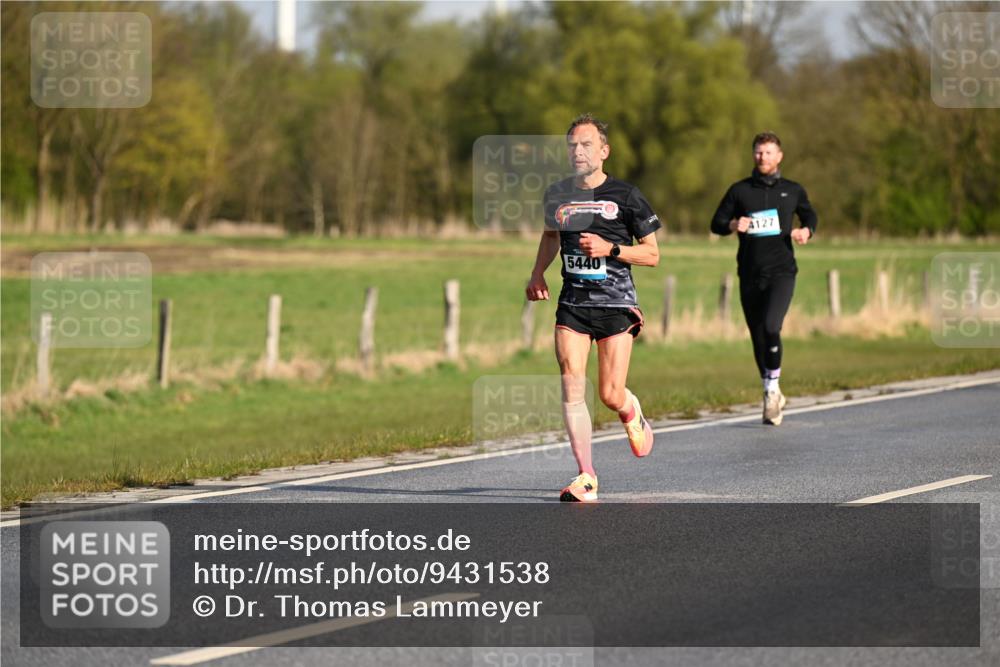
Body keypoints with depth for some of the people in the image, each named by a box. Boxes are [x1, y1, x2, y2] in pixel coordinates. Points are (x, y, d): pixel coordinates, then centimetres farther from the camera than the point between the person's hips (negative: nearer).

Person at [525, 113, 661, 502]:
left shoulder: (625, 196, -5)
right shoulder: (558, 194, 7)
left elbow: (652, 254, 0)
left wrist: (610, 249, -15)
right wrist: (537, 274, 15)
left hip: (616, 305, -3)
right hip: (572, 305, 3)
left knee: (610, 395, -3)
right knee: (572, 386, -12)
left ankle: (632, 414, 36)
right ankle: (586, 477, -7)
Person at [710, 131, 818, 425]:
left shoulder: (792, 190, 9)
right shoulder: (740, 191, 8)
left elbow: (810, 216, 23)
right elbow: (716, 223, 10)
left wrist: (806, 231, 1)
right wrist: (733, 225, -12)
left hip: (782, 271, -2)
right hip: (750, 274, 2)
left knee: (771, 327, -23)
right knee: (758, 337, 6)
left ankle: (773, 387, -7)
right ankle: (772, 396, 22)